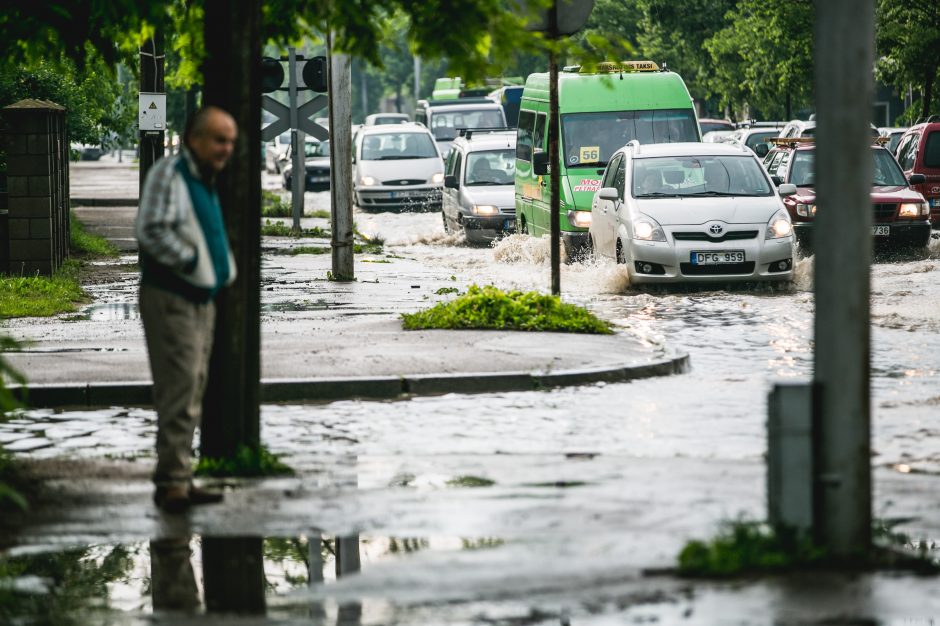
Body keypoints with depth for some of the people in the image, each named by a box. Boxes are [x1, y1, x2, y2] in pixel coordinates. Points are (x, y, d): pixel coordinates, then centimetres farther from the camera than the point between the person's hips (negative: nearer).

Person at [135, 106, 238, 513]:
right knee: (180, 391, -13)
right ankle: (172, 482, -12)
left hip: (200, 298, 10)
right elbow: (151, 230, -24)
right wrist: (192, 261, -20)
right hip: (171, 298, -10)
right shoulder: (170, 174, -13)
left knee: (192, 392, 12)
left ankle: (178, 481, 18)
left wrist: (224, 267, 14)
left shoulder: (205, 180, 17)